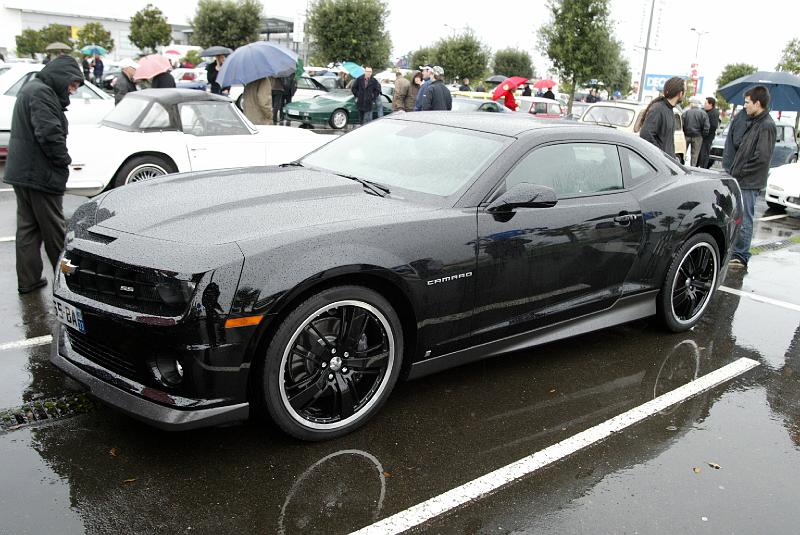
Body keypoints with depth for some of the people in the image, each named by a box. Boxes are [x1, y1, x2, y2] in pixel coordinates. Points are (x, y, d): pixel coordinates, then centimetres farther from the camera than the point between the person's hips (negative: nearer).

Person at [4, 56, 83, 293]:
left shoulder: (30, 89, 18)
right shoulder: (42, 92, -16)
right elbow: (49, 133, -25)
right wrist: (64, 160, -13)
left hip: (20, 173, 10)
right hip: (40, 175, -10)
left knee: (27, 228, 13)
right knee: (54, 229, 1)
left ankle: (28, 280, 18)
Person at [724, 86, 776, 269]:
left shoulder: (766, 125, -14)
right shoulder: (754, 122, 14)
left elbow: (762, 158, -20)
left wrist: (739, 172, -13)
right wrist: (734, 170, 9)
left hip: (749, 182, -9)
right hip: (739, 180, 9)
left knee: (744, 220, -3)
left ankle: (741, 257, 5)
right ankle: (735, 252, 27)